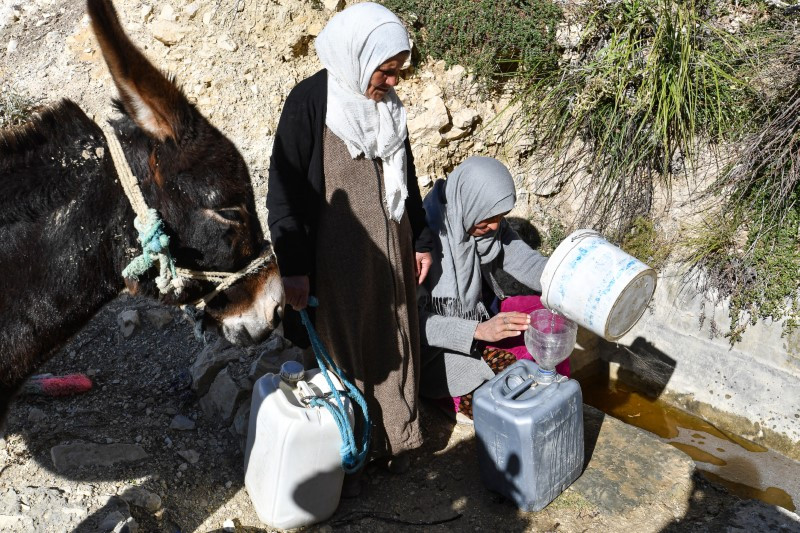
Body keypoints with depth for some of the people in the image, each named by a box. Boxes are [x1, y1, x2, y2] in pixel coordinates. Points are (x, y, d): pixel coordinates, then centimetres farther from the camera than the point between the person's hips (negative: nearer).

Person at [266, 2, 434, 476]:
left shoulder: (387, 103, 4)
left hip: (389, 248, 6)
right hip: (335, 254, -5)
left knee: (393, 342, 13)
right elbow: (285, 189, -13)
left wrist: (421, 239, 15)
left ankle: (395, 437, 31)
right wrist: (294, 267, -15)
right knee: (340, 347, 7)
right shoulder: (310, 101, -13)